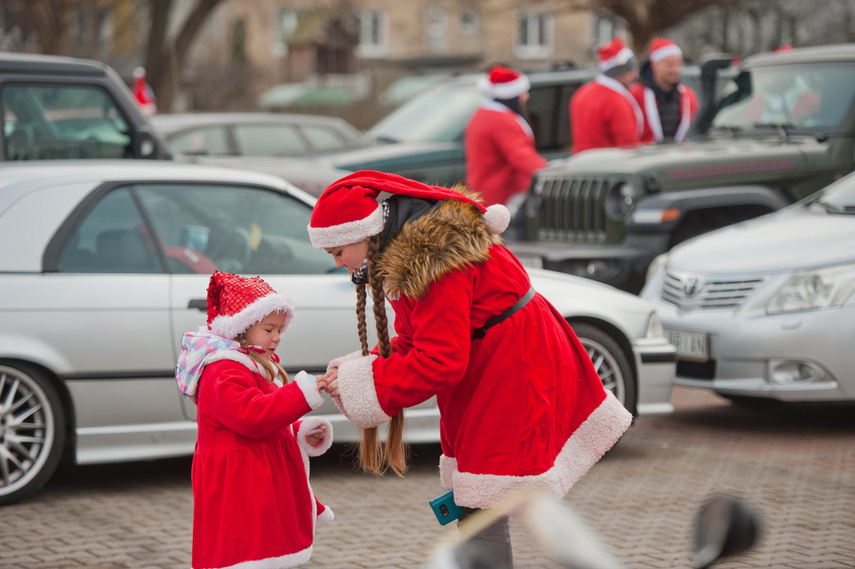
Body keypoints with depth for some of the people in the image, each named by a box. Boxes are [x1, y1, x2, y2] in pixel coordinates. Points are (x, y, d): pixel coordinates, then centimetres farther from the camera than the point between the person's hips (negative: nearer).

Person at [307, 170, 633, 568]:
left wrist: (359, 382, -22)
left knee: (482, 511, -10)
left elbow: (441, 362, -28)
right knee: (476, 509, 15)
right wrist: (358, 367, -6)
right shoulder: (404, 249, 6)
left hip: (513, 371, -10)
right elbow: (413, 341, 11)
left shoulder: (429, 261, -27)